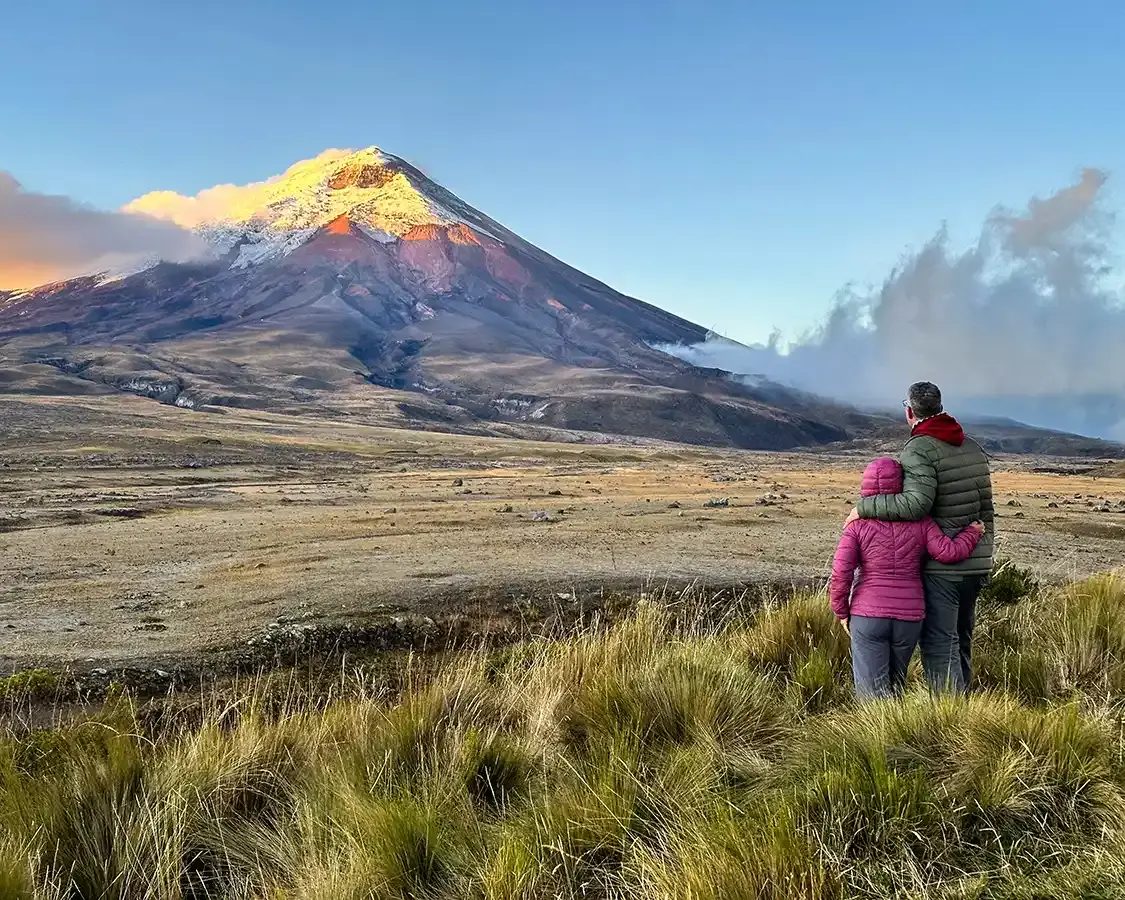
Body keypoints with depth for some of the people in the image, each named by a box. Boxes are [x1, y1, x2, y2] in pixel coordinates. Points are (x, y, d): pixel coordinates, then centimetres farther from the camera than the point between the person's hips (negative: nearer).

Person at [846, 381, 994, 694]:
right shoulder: (973, 448, 13)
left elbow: (916, 504, -28)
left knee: (939, 647, -5)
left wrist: (864, 506, -19)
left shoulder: (919, 449, -14)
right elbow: (986, 509, 18)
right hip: (976, 564, 8)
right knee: (961, 642, 18)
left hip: (940, 566, -8)